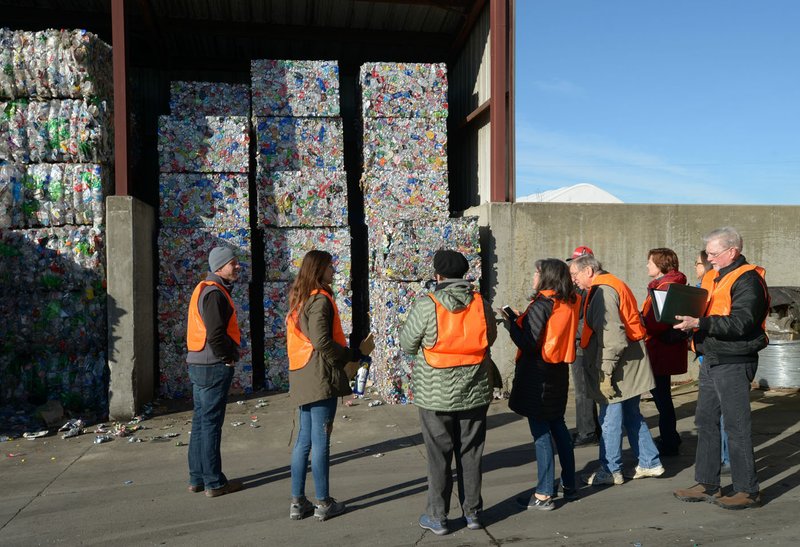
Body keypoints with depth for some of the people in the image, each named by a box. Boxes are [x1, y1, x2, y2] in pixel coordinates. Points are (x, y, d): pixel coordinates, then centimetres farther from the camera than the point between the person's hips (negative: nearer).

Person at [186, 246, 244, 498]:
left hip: (199, 365, 10)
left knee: (200, 421, 14)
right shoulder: (215, 293, -16)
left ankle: (197, 478, 23)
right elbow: (216, 335, -24)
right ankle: (214, 482, 6)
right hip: (214, 367, -10)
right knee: (211, 423, -3)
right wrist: (228, 359, -11)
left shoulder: (204, 289, 16)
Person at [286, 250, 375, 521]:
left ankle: (298, 501, 19)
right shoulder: (320, 300, -14)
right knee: (321, 440, 0)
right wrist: (354, 355, -10)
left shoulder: (300, 299, 13)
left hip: (303, 378, 9)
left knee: (304, 439, 13)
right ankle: (323, 503, 10)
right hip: (321, 377, -9)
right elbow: (322, 341, -22)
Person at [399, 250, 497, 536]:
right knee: (470, 455, 15)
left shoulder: (426, 305, -14)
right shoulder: (481, 303, -3)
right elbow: (490, 338, 11)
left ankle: (437, 517, 18)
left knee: (438, 457, 9)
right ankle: (472, 512, 26)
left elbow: (407, 345, -6)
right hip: (474, 393, 3)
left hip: (436, 395, -3)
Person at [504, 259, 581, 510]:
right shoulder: (569, 303, 7)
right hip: (558, 372, 8)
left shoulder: (542, 305, -17)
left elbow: (528, 343, -20)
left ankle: (544, 495, 3)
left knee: (541, 432, -3)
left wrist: (510, 322, -7)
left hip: (538, 374, -8)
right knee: (558, 425, 18)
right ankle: (569, 485, 27)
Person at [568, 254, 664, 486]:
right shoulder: (613, 285, 16)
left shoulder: (603, 291, -17)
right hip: (630, 367, 10)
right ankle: (650, 463, 26)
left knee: (610, 419, 0)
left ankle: (610, 470, 11)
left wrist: (605, 372, -22)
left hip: (620, 368, -10)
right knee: (631, 416, 18)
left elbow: (612, 338, -24)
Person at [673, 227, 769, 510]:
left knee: (737, 427, -2)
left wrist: (699, 324, -29)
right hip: (711, 360, 9)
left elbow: (741, 323, -24)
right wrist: (687, 319, 0)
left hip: (734, 363, -9)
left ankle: (748, 490, 11)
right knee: (706, 422, 13)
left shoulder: (748, 280, -13)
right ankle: (708, 485, 23)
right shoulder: (712, 277, 14)